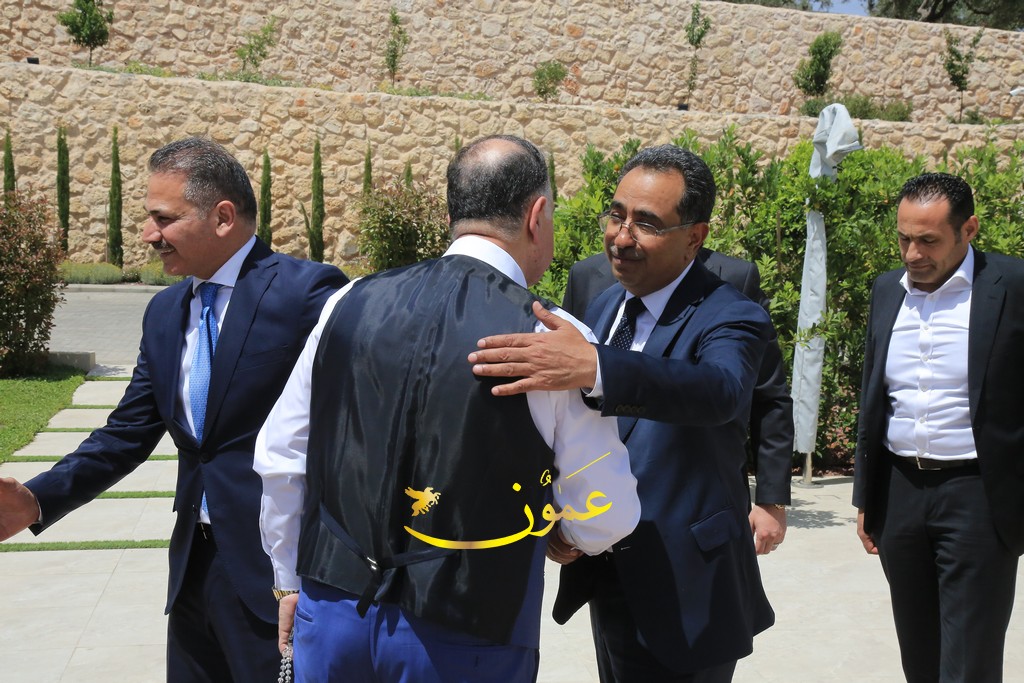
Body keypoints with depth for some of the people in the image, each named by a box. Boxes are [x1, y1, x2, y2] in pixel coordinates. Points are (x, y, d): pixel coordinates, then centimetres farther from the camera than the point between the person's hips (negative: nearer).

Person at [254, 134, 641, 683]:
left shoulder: (348, 304, -4)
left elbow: (279, 458, 4)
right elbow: (608, 517, -8)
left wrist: (290, 582, 18)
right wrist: (562, 533, 16)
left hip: (332, 612, 3)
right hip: (463, 639, -3)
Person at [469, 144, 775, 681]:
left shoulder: (731, 320, -16)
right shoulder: (604, 306, 5)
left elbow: (719, 390, -39)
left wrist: (592, 367, -54)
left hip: (683, 601, -6)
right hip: (605, 583, 6)